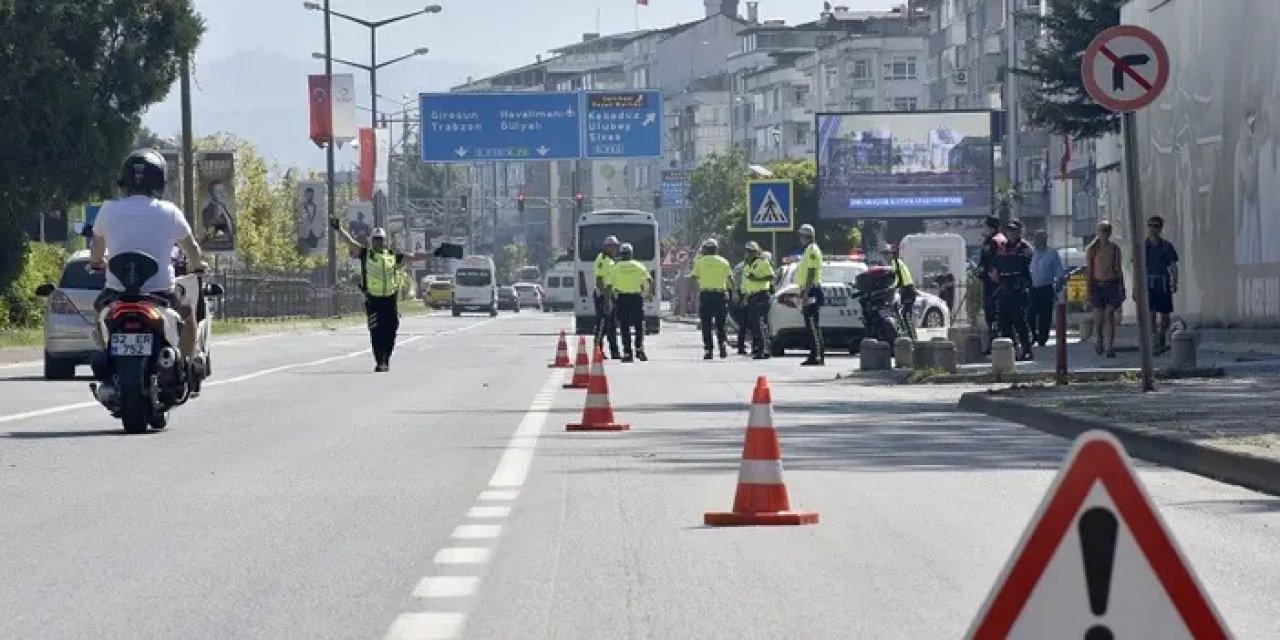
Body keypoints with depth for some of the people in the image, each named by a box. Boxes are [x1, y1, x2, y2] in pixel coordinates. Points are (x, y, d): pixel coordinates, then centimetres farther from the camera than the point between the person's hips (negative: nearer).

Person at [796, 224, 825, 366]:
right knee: (811, 326, 10)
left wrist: (806, 294, -23)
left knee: (813, 326, -13)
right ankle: (815, 356, 11)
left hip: (812, 291, -11)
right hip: (810, 292, 11)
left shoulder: (812, 250, -11)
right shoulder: (808, 251, 21)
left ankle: (818, 356, -17)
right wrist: (805, 294, 25)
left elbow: (811, 274, -19)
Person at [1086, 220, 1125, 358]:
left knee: (1110, 314, -10)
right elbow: (1088, 270, 1)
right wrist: (1088, 289, -5)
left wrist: (1122, 288, 7)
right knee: (1098, 317, 3)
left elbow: (1119, 269, 11)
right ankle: (1100, 340, 31)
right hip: (1098, 285, 0)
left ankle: (1109, 347, -12)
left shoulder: (1114, 248, 6)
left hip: (1112, 284, 0)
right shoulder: (1092, 249, 2)